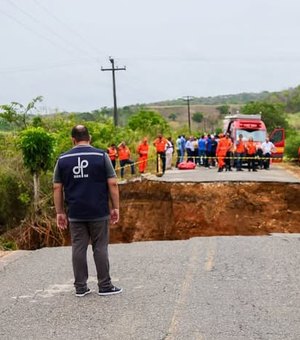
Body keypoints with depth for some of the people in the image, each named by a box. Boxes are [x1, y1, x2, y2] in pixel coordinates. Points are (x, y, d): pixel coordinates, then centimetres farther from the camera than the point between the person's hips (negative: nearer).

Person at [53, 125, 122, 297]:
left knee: (79, 248, 7)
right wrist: (115, 207, 0)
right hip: (98, 212, -2)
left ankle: (80, 287, 13)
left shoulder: (63, 159, 3)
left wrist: (60, 212, 10)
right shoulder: (101, 156, -3)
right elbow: (112, 183, -6)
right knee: (100, 248, 4)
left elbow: (57, 188, 4)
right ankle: (105, 286, 10)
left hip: (75, 213, 2)